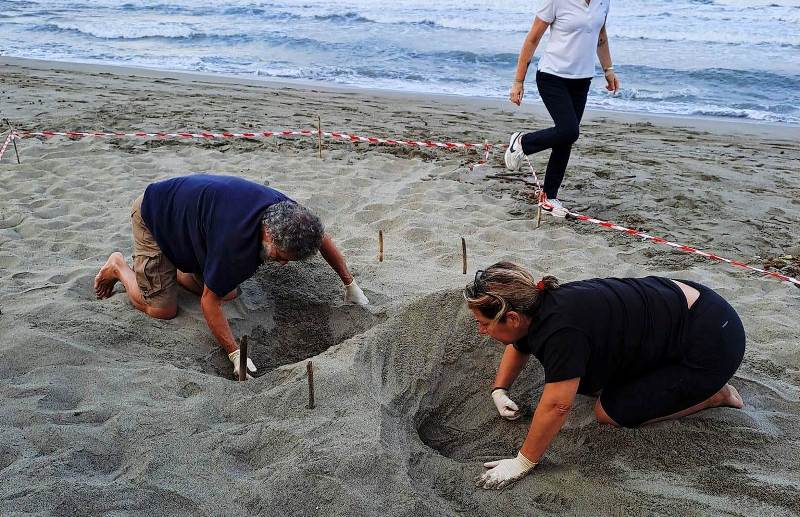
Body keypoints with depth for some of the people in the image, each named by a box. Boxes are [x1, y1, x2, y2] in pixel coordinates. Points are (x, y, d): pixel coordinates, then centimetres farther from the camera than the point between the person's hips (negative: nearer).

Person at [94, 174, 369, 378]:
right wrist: (235, 354, -31)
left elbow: (320, 238, 0)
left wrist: (350, 284, 5)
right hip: (152, 214, -7)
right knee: (163, 310, -8)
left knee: (228, 294, 2)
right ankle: (119, 266, 16)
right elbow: (209, 302, -31)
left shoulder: (287, 212, -22)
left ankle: (173, 268, 22)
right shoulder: (236, 239, -44)